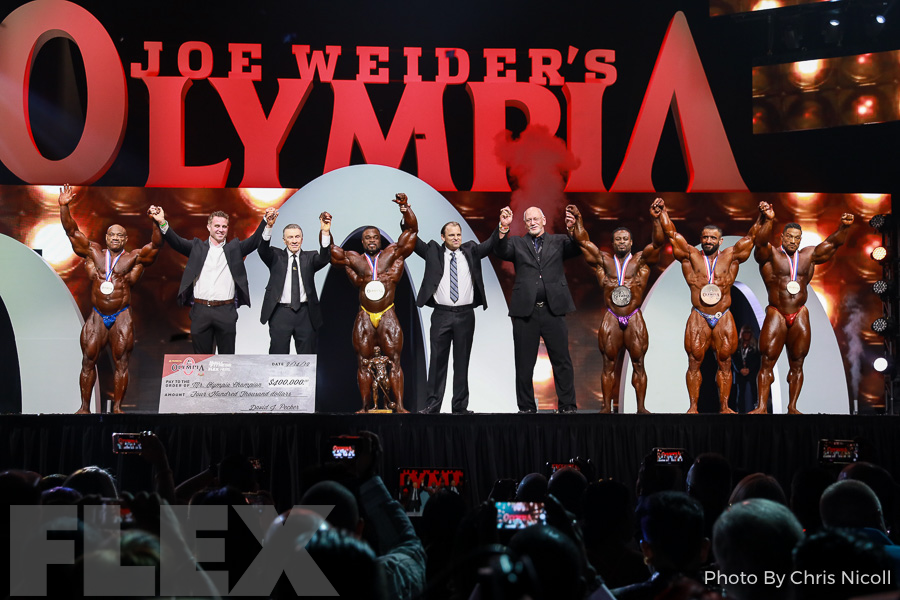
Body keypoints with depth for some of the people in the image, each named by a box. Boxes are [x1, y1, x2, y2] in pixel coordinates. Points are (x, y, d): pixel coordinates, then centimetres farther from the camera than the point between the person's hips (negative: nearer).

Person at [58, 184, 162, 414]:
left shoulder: (134, 258, 1)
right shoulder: (93, 252, 7)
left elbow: (155, 245, -12)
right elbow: (72, 232, 2)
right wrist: (64, 206, -10)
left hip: (122, 317, -2)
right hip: (97, 317, 2)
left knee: (121, 363, -2)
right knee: (88, 362, 3)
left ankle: (117, 407, 5)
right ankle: (84, 407, 10)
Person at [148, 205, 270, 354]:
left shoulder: (234, 248, 11)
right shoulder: (197, 247, 11)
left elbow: (255, 241, 0)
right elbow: (176, 242, -1)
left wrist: (266, 221, -17)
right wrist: (162, 223, -19)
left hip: (226, 312, 0)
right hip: (200, 310, 0)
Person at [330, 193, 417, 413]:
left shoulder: (393, 254, 8)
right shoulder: (354, 259, 11)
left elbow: (411, 230, 3)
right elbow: (329, 249, 14)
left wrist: (405, 208, -9)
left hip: (388, 316, -2)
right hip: (364, 317, 2)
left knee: (394, 360, -6)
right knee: (363, 362, 1)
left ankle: (399, 405, -9)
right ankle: (365, 406, 4)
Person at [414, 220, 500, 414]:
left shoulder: (471, 251, 11)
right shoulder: (433, 252, 7)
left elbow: (491, 243, 3)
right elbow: (414, 242, 2)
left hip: (465, 314, 1)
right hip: (441, 314, -1)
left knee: (462, 361, 5)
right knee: (438, 360, 0)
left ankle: (460, 406, 10)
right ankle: (433, 404, 4)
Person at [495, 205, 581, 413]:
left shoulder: (558, 241, 12)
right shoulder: (517, 243, 11)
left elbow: (576, 249, -4)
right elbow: (501, 252, -6)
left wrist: (572, 230, -23)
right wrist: (504, 228, -22)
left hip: (553, 310, 0)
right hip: (525, 311, 0)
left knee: (562, 361, 1)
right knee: (524, 363, 5)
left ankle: (568, 406, 7)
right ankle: (526, 408, 14)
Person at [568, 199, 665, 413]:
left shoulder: (641, 260, 5)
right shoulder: (603, 261, 9)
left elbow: (657, 243, -9)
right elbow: (583, 241, 4)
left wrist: (655, 219, -25)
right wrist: (578, 219, -8)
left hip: (634, 319, -1)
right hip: (611, 319, 1)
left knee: (638, 363, 0)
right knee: (609, 364, 2)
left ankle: (641, 407, 2)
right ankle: (606, 406, 5)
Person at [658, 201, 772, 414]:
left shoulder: (730, 256, 7)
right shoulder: (691, 256, 5)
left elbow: (752, 236, 3)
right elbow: (671, 233, 3)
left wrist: (762, 218, -10)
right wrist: (662, 212, -5)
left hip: (724, 318, 1)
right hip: (698, 318, -1)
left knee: (724, 363, 3)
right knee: (694, 362, -1)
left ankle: (724, 406, 8)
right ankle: (693, 406, 4)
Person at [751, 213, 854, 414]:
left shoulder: (809, 255, 11)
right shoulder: (770, 255, -1)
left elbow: (833, 242, 6)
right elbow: (761, 242, -21)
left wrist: (844, 227, -15)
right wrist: (767, 221, -40)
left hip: (800, 317, 4)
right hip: (776, 315, -3)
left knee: (797, 364, 6)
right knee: (767, 362, -7)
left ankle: (792, 407, 13)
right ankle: (761, 407, -8)